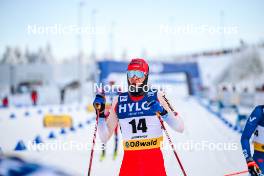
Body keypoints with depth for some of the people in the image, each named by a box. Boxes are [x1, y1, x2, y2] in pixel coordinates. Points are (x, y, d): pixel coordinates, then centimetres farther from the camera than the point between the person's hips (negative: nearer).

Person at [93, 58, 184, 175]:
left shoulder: (157, 97, 2)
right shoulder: (119, 101, 7)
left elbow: (180, 128, -2)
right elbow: (104, 137, 9)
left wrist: (163, 113, -17)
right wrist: (100, 113, -2)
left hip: (154, 159, -1)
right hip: (129, 160, 1)